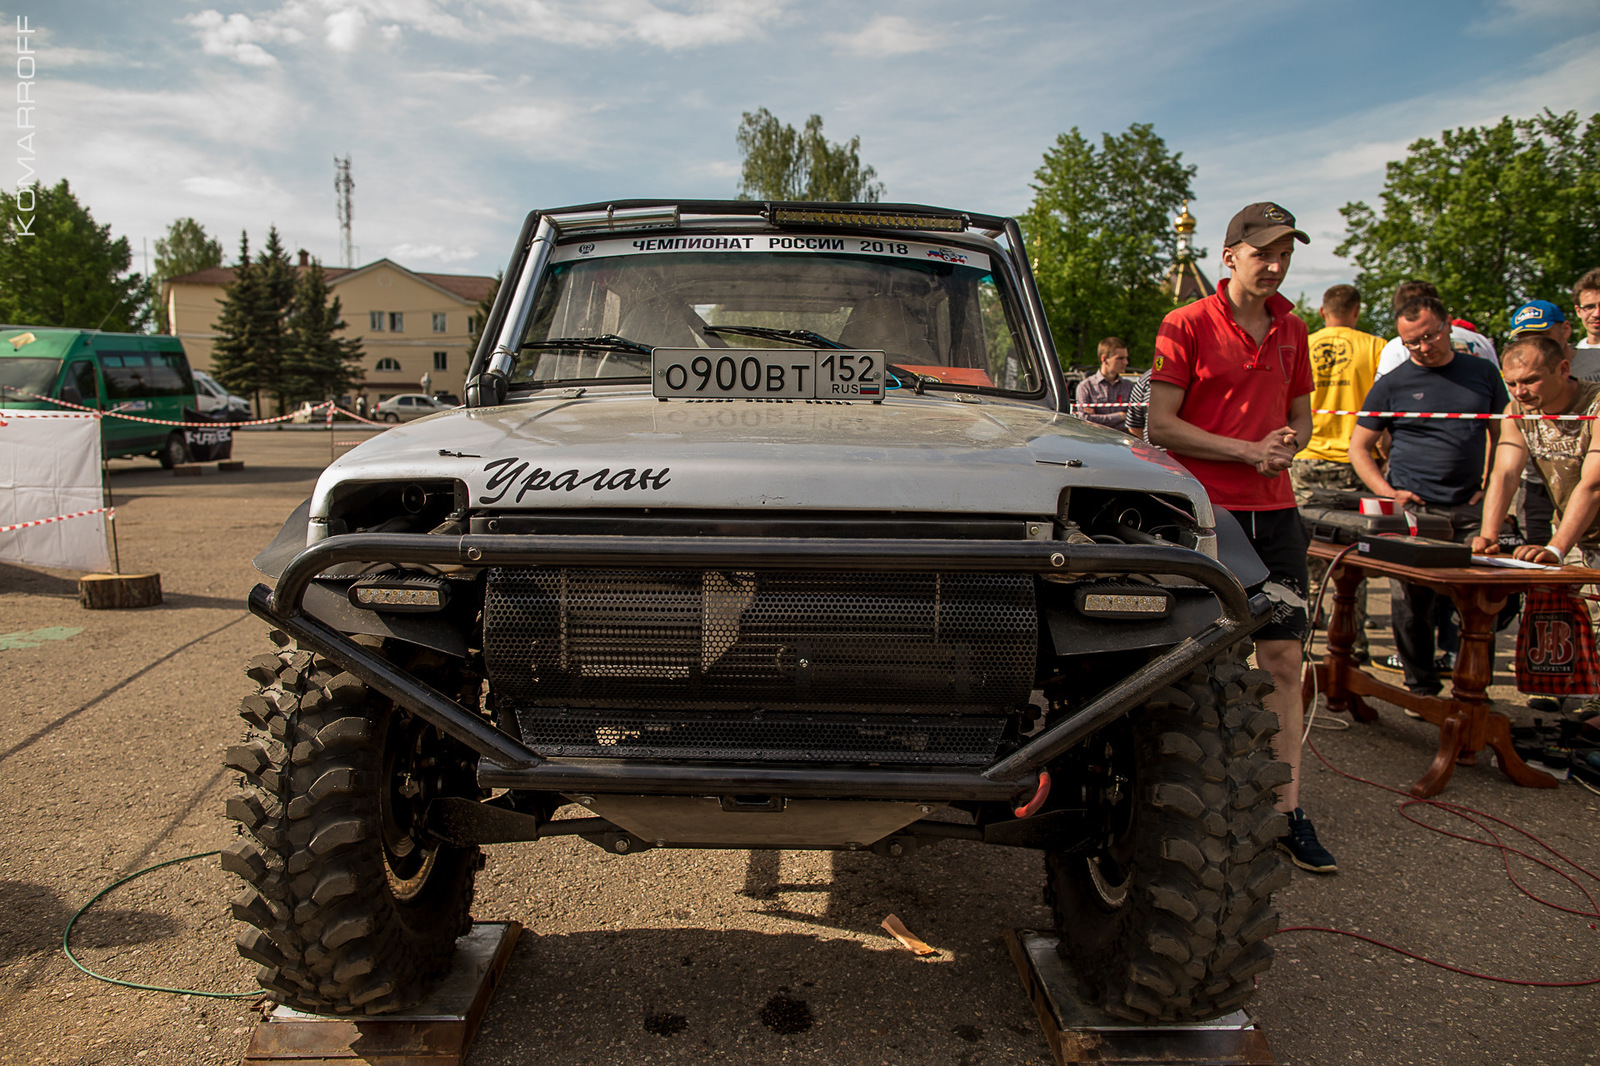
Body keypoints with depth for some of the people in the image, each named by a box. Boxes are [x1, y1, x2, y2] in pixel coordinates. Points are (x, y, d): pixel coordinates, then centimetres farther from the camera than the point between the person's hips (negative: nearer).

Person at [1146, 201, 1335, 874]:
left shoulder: (1291, 331, 14)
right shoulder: (1186, 326, -3)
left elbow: (1301, 415, 21)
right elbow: (1160, 425, -9)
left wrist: (1288, 443, -2)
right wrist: (1247, 450, -14)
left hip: (1274, 510, 5)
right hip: (1204, 510, -5)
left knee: (1282, 656, 3)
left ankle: (1288, 812, 10)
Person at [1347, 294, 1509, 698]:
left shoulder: (1483, 373, 12)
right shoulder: (1392, 384, 4)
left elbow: (1503, 437, 20)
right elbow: (1358, 447, 7)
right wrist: (1387, 493, -6)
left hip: (1469, 510, 2)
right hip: (1413, 510, -2)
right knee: (1412, 602, -2)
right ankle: (1422, 687, 13)